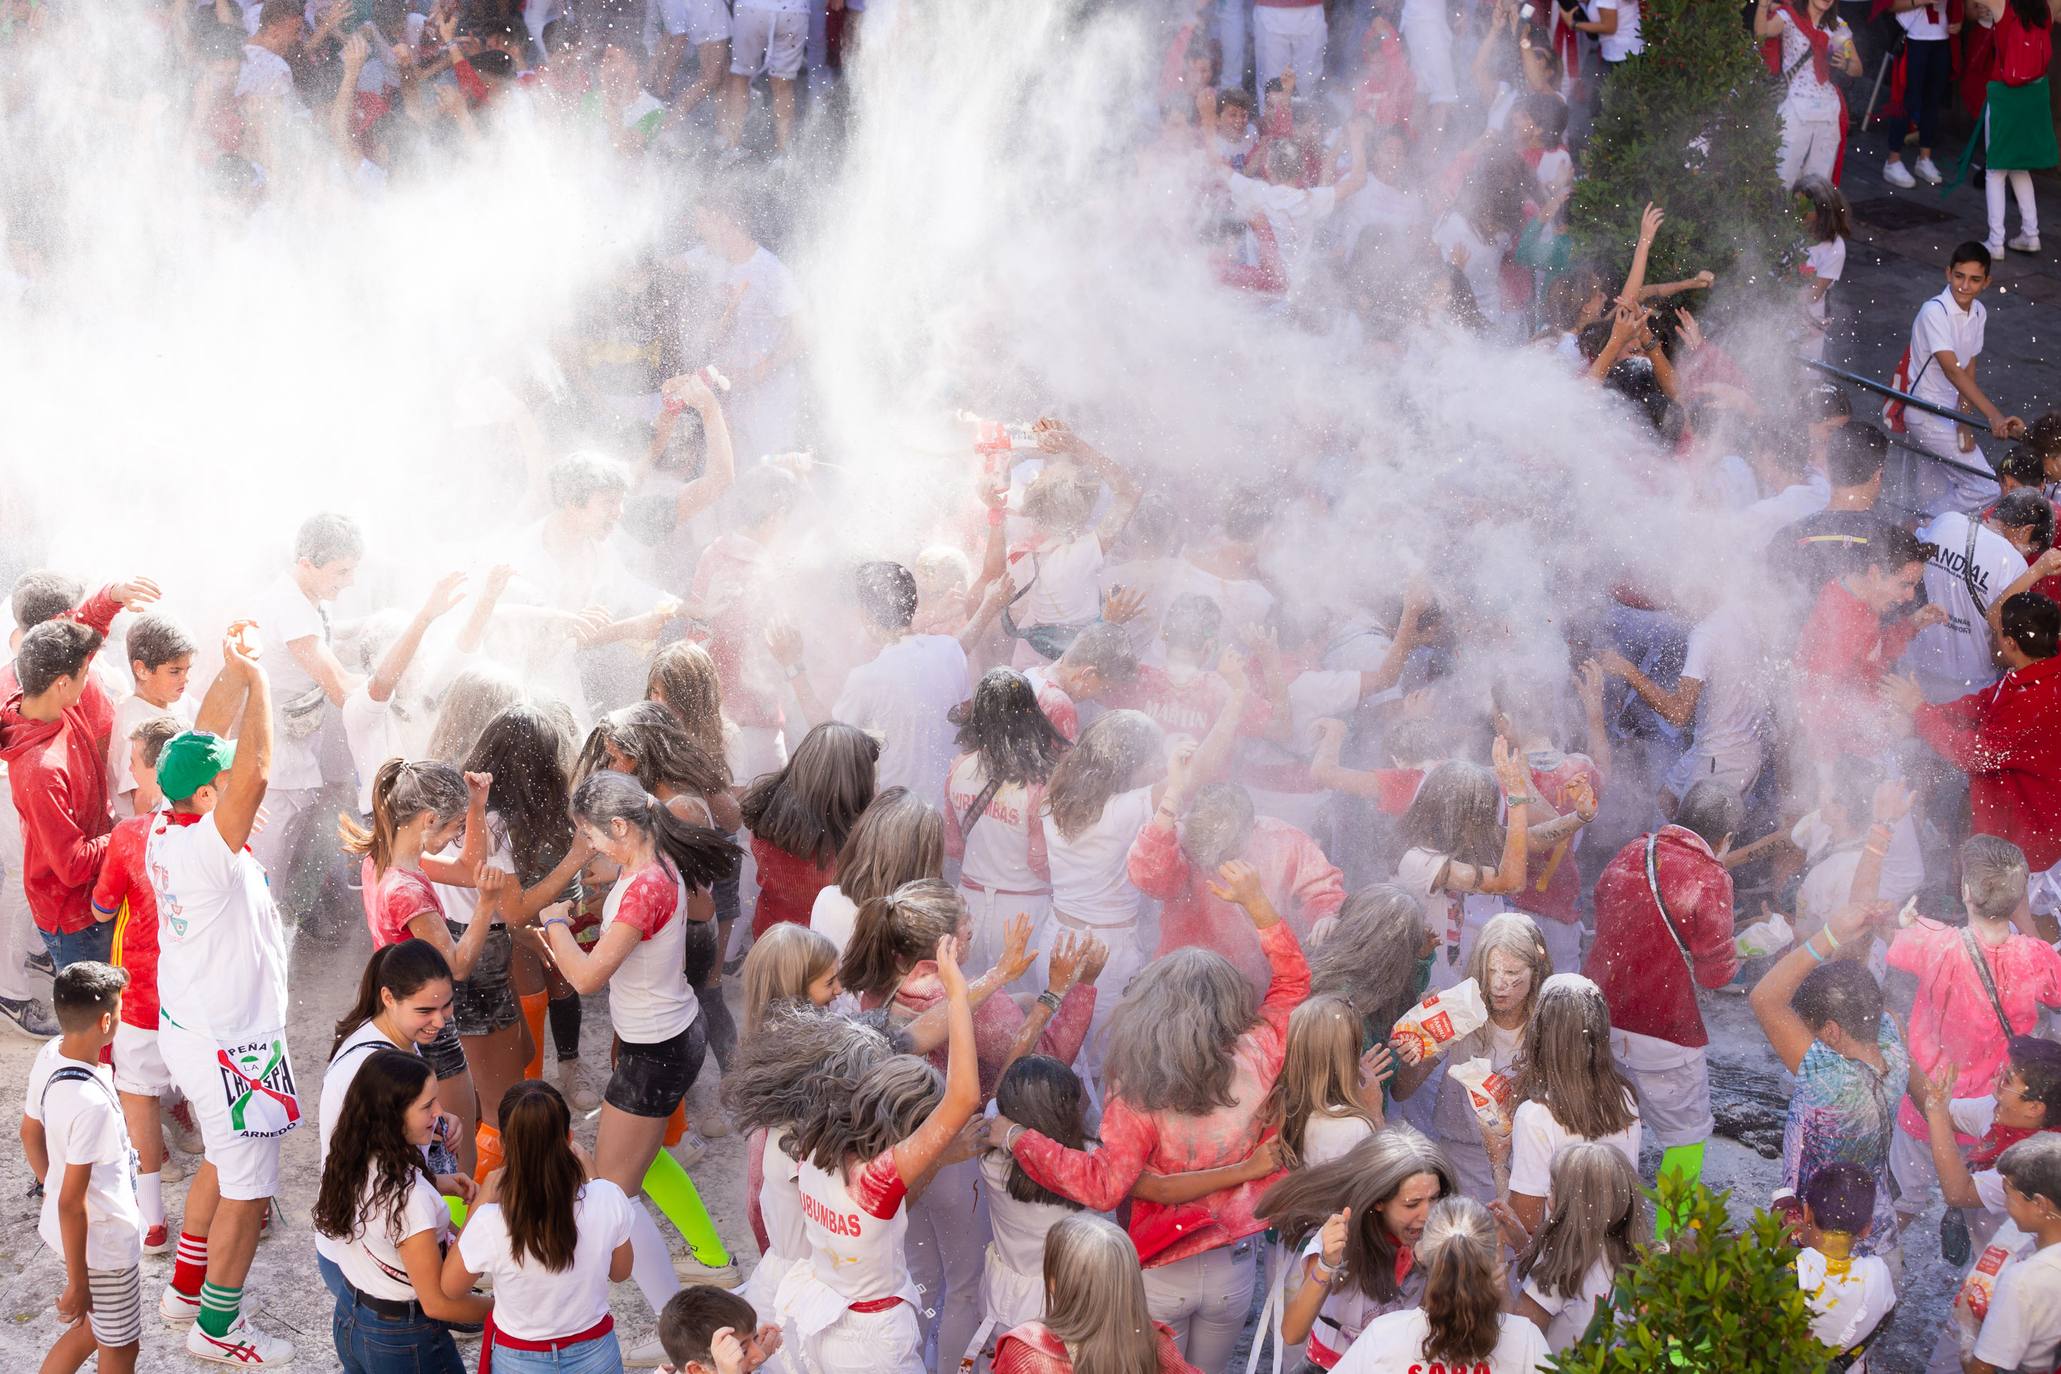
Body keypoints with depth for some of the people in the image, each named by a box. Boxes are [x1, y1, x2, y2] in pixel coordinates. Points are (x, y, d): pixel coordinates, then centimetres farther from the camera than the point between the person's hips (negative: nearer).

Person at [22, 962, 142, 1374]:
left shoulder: (49, 1056, -9)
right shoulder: (91, 1103, -35)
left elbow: (30, 1133, 8)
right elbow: (71, 1202, -27)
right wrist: (77, 1282, -17)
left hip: (61, 1226, 8)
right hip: (104, 1243, -8)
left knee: (93, 1329, 28)